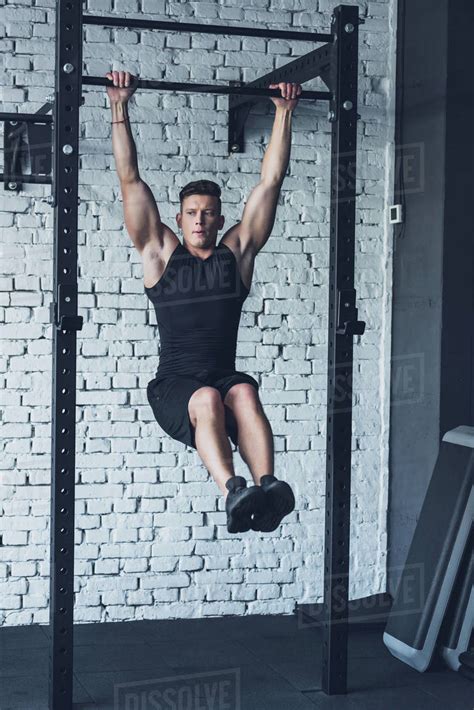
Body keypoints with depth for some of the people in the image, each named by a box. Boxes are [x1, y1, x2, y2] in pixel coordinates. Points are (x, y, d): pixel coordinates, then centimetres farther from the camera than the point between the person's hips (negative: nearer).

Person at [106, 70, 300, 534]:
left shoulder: (237, 253, 16)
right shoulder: (160, 255, 12)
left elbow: (270, 181, 15)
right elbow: (130, 180, 9)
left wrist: (284, 113, 16)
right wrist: (120, 108, 7)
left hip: (225, 378, 2)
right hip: (174, 386, -2)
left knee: (244, 392, -33)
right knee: (207, 398, -35)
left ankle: (267, 487, -51)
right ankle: (233, 493, -54)